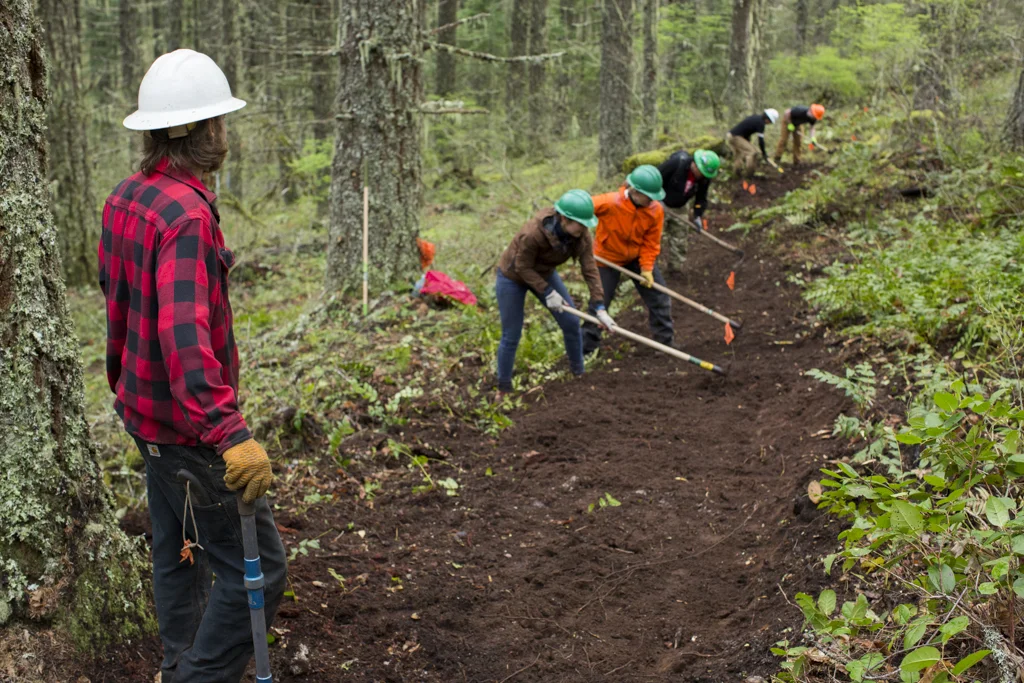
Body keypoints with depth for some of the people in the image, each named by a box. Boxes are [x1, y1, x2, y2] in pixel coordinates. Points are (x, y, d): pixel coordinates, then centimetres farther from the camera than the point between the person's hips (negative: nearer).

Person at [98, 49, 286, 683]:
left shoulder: (125, 199, 5)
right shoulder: (186, 215, -25)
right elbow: (184, 335, -36)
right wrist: (232, 434, -41)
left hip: (146, 410, 10)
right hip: (188, 424, -10)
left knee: (179, 549, 23)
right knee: (257, 567, -2)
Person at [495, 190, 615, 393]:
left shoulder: (581, 234, -22)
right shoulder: (533, 233, -39)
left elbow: (590, 270, -23)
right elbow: (523, 267, -25)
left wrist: (600, 307, -29)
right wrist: (547, 293, -26)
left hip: (544, 273, 6)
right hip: (513, 277, -5)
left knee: (571, 322, 1)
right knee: (511, 336, -1)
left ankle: (579, 374, 21)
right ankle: (503, 389, 16)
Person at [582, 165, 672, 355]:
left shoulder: (656, 210, -19)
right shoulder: (610, 203, -33)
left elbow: (651, 243, -10)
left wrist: (646, 268, -17)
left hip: (637, 257, 4)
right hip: (608, 258, -4)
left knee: (659, 296, 3)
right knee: (599, 303, 1)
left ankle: (665, 341, 20)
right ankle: (586, 349, 15)